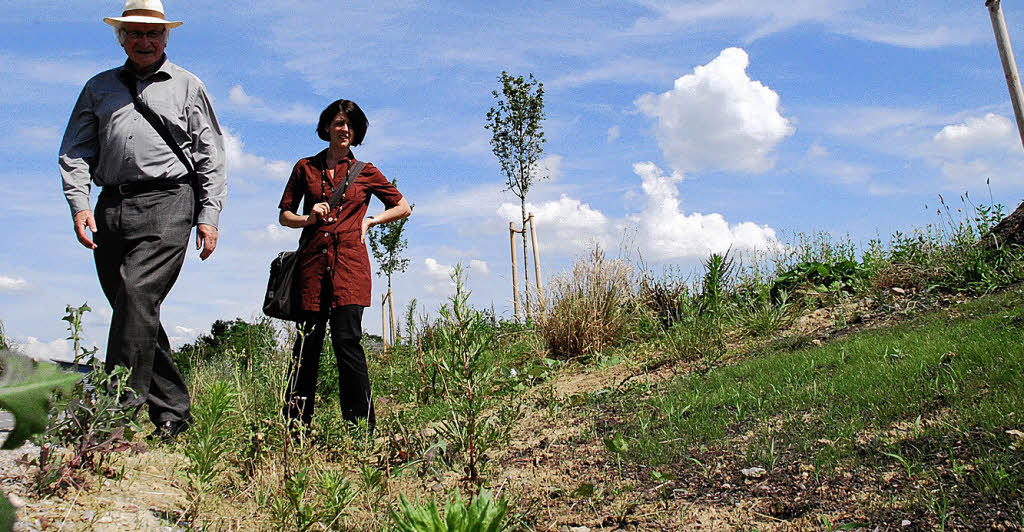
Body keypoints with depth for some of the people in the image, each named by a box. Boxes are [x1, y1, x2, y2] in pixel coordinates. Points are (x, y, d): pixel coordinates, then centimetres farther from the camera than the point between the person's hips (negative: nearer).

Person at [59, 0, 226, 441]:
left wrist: (209, 214, -1)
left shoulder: (187, 86, 14)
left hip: (166, 202, -4)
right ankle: (173, 411, 10)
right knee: (135, 312, 2)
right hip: (111, 206, 4)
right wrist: (79, 203, 1)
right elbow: (75, 150, 17)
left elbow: (210, 154, 9)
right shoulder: (99, 87, 21)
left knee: (137, 293, -20)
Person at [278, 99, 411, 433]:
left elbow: (403, 207, 20)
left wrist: (370, 220, 7)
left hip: (349, 261, -2)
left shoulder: (364, 171, 12)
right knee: (307, 342, 2)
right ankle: (295, 424, 12)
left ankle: (362, 426, -8)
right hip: (312, 262, 2)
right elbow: (285, 215, 18)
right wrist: (310, 218, -2)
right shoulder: (305, 167, 16)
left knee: (346, 340, -13)